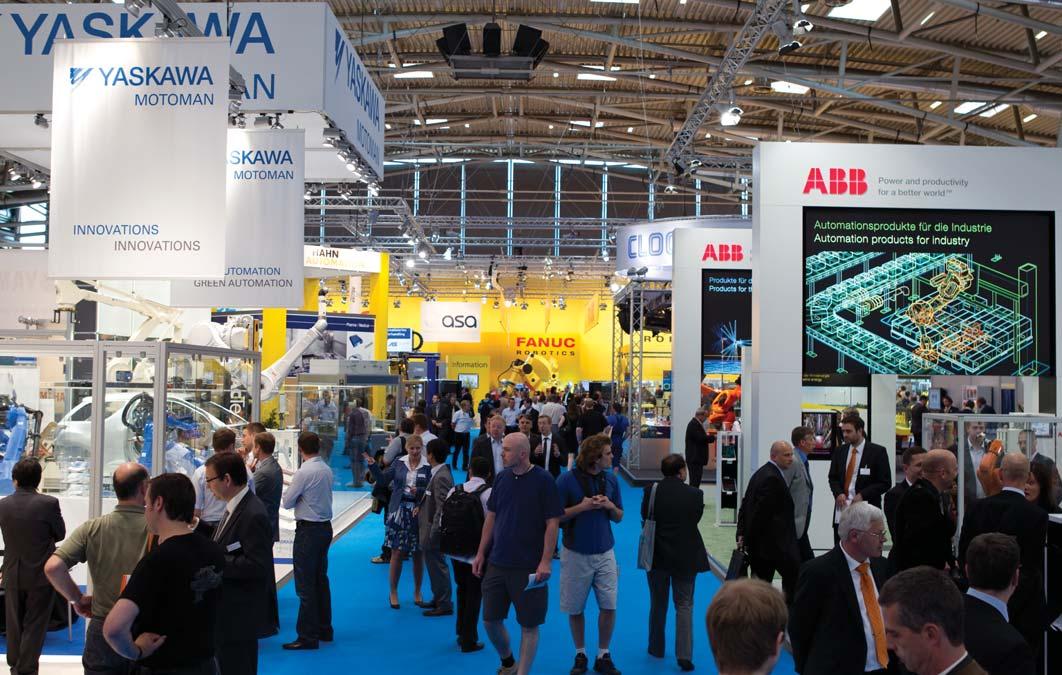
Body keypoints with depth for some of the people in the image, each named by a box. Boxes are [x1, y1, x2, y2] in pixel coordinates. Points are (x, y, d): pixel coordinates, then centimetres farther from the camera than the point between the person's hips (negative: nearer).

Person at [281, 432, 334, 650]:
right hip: (325, 527, 8)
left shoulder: (304, 472, -17)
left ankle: (308, 636, 1)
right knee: (321, 580, 17)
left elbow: (287, 503, -11)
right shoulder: (326, 469, 6)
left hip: (308, 530, -8)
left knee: (306, 585, -2)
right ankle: (324, 629, 26)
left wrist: (288, 492, 9)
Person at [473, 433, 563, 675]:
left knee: (529, 625, 3)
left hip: (529, 567, -5)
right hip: (497, 563, 5)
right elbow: (491, 517, 11)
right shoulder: (501, 478, 3)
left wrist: (546, 562, -16)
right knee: (490, 620, 10)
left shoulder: (543, 480, -11)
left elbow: (552, 523, -11)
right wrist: (481, 553, 9)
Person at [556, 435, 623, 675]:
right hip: (576, 554, -2)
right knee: (575, 609, 7)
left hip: (605, 552, 3)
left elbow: (619, 517, 8)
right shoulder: (567, 480, -12)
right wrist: (582, 506, -20)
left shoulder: (610, 479, 0)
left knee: (609, 606, 0)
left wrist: (610, 506, -13)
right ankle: (580, 655, 26)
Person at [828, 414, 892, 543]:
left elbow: (885, 483, -4)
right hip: (842, 508, 4)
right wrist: (838, 493, -5)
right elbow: (833, 478, 16)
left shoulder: (877, 452, -3)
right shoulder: (839, 451, 11)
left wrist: (862, 495, -14)